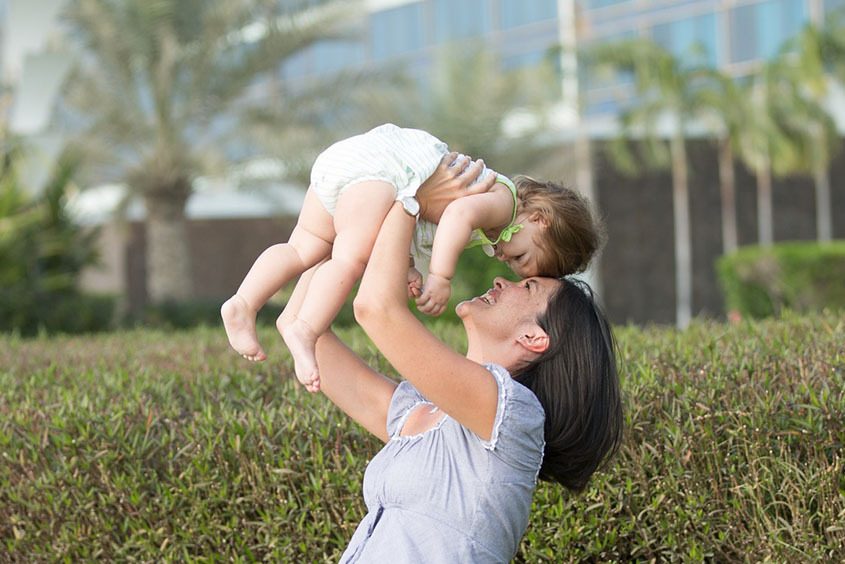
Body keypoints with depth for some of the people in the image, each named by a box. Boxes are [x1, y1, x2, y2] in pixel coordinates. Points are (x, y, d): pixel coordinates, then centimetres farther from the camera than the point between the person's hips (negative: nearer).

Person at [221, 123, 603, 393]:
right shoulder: (503, 201, -3)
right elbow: (460, 214, -25)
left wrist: (408, 268, 7)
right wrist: (440, 277, -27)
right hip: (379, 164, -9)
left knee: (305, 248, 7)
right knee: (353, 257, -22)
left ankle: (243, 304, -6)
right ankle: (304, 332, -36)